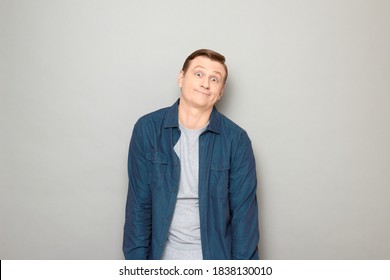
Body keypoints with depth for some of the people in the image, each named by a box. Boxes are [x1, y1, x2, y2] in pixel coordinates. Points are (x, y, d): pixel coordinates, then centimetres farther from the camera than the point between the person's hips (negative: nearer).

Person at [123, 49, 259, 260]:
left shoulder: (236, 140, -11)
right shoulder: (147, 129, -10)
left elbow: (244, 212, -9)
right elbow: (139, 205, -7)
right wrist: (136, 261, -9)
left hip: (215, 255, 0)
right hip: (163, 254, 1)